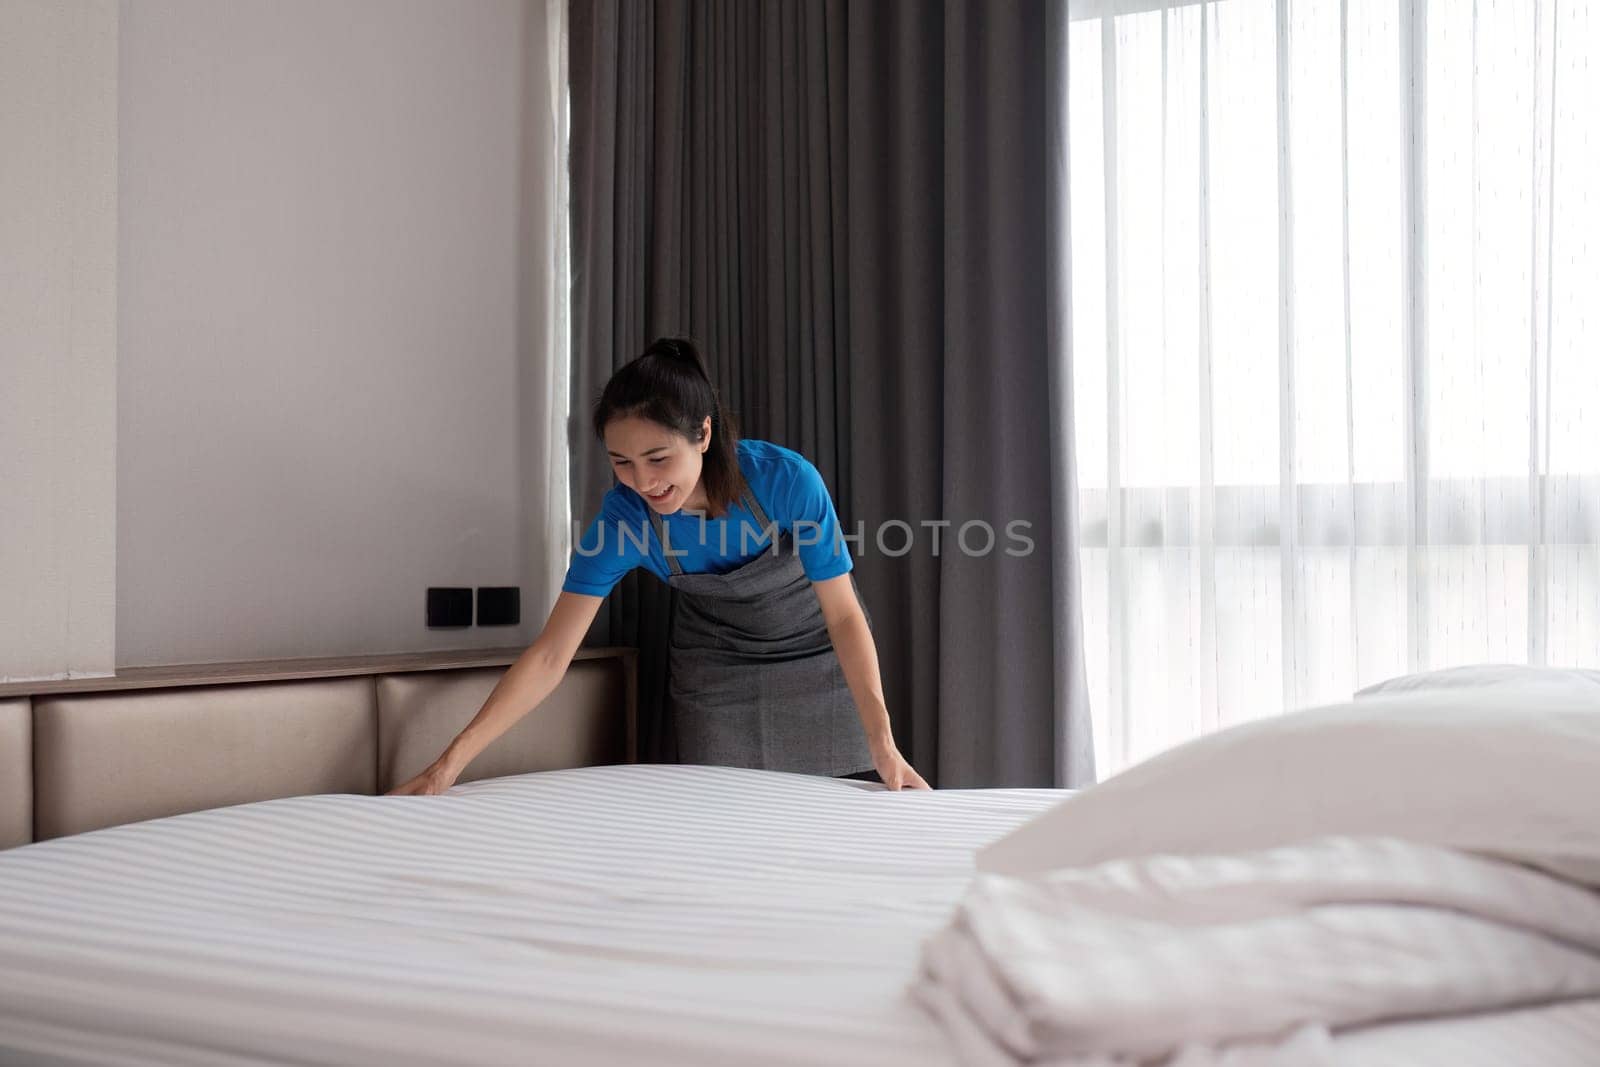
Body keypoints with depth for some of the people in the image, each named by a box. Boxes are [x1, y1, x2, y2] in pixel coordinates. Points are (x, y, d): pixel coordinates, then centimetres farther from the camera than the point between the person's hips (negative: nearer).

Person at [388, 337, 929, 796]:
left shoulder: (788, 479, -33)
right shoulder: (621, 518, -27)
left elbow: (844, 614, -24)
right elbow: (550, 655, -26)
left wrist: (883, 744, -32)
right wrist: (451, 762, -32)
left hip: (815, 652, -1)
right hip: (715, 666, 1)